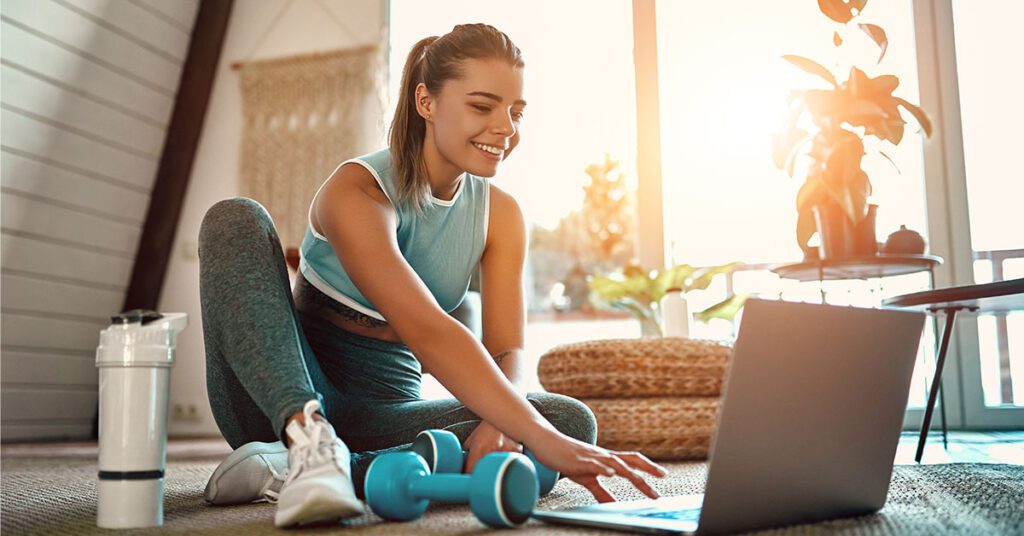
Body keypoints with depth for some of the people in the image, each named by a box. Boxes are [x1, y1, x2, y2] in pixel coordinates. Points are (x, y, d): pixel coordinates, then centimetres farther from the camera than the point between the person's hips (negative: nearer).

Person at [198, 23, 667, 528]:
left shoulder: (501, 215, 1)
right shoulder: (356, 190, -18)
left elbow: (507, 349, -8)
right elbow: (424, 330, -34)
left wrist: (497, 425, -32)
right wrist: (542, 439, -43)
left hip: (381, 409, 5)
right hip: (285, 394, -4)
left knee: (574, 421, -21)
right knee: (236, 219, -24)